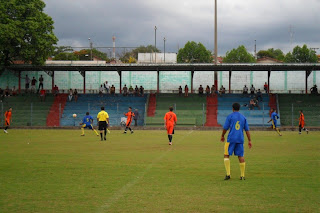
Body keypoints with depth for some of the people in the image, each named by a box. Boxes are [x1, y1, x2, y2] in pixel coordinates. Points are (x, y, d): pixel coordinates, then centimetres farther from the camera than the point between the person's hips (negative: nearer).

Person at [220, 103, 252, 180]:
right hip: (240, 139, 4)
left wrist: (222, 136, 16)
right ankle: (242, 176, 8)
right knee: (241, 156, 8)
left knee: (226, 155, 3)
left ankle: (228, 174, -7)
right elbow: (247, 130, 10)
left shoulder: (230, 116, 0)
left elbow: (225, 128, 0)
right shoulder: (243, 117, 12)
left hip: (231, 139, -4)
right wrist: (249, 141, 12)